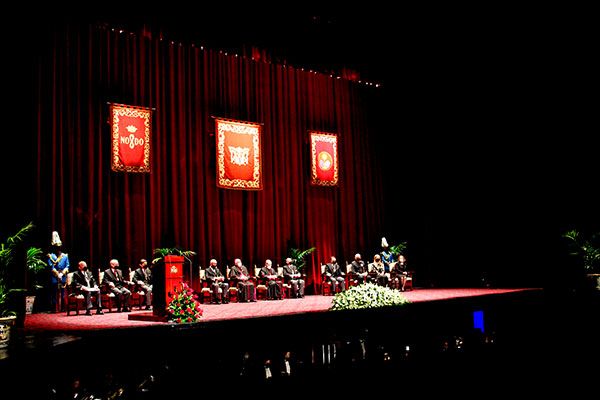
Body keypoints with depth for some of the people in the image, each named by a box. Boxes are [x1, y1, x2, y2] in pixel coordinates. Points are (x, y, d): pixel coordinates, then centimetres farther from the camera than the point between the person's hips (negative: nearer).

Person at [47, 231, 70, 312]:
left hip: (63, 278, 3)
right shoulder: (51, 256, 1)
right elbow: (51, 267, -6)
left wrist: (62, 273, -6)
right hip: (54, 278, -3)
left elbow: (67, 266, 7)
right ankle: (54, 309, 1)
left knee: (62, 293, 6)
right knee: (54, 294, -2)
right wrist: (57, 274, -10)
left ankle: (61, 308, 12)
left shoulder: (65, 256, 10)